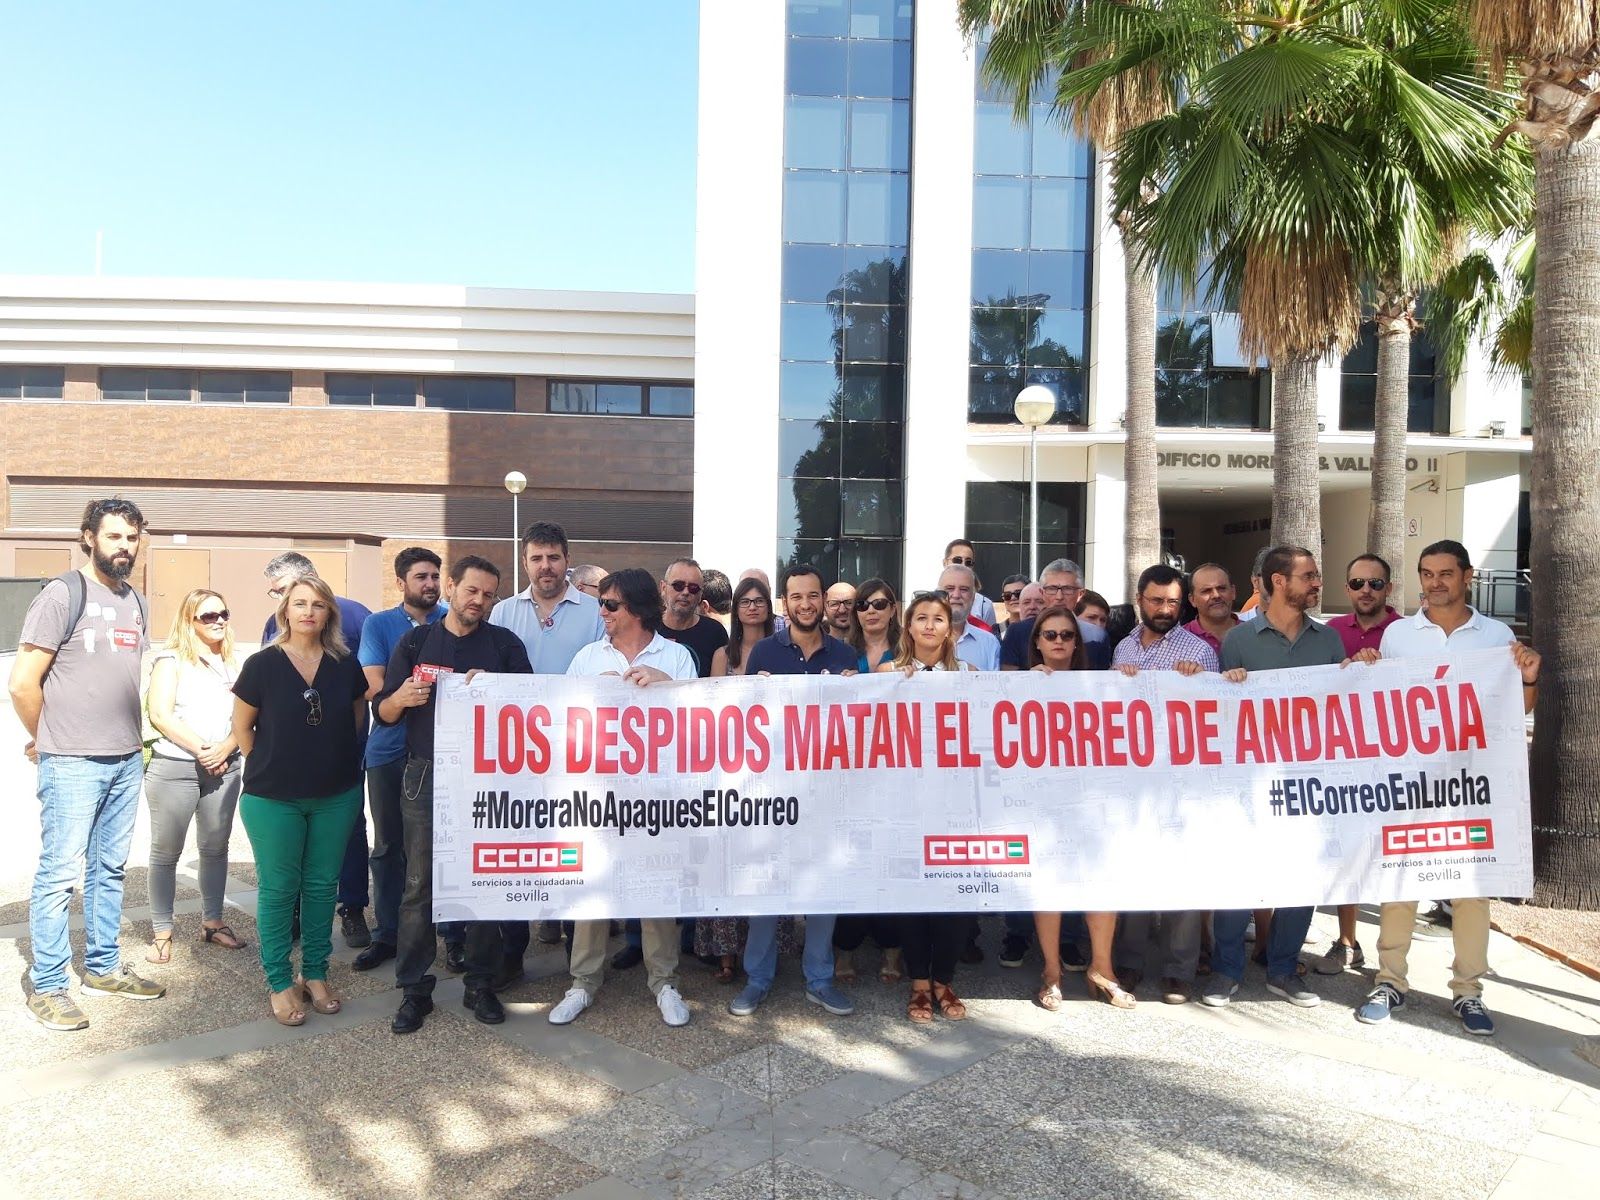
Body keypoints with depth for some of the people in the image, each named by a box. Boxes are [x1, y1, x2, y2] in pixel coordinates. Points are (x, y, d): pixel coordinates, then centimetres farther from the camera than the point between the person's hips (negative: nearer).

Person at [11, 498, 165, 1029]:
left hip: (126, 762, 7)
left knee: (109, 870, 15)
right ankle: (47, 988, 13)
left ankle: (103, 968, 28)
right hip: (72, 765, -6)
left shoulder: (135, 602, 11)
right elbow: (22, 683, -12)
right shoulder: (63, 594, -10)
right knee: (60, 874, 0)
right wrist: (46, 740, -1)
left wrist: (135, 740, 14)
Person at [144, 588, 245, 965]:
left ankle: (212, 922, 22)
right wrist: (201, 749, -13)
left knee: (216, 848, 10)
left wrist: (225, 748, -9)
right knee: (166, 852, 2)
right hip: (174, 768, -4)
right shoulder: (171, 661, -1)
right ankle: (161, 933, 10)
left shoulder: (232, 664, 13)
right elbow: (160, 714, -10)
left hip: (224, 768, 5)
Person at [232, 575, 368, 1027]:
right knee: (278, 888, 6)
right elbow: (242, 725, 1)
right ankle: (280, 982, 19)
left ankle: (316, 974, 26)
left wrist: (338, 760, 10)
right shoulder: (262, 664, -9)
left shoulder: (345, 664, -2)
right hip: (273, 800, -2)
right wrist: (269, 768, 4)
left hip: (336, 797, 3)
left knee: (322, 885, 12)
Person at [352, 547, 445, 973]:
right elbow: (374, 685, -7)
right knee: (388, 846, 11)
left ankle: (455, 935, 14)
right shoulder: (378, 624, 3)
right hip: (390, 750, 1)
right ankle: (387, 934, 24)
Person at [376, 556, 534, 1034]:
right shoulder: (415, 641, 7)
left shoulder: (505, 644, 5)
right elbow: (382, 712, 7)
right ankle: (414, 990, 14)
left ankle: (481, 984, 18)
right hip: (425, 778, 0)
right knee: (419, 885, 3)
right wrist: (402, 697, -14)